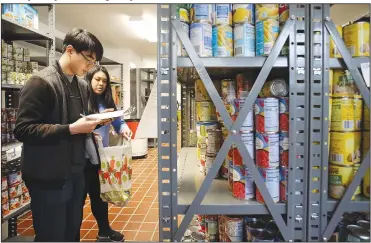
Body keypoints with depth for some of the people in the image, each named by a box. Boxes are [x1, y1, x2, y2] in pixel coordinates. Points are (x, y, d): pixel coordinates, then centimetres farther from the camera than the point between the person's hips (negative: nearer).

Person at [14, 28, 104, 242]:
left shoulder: (83, 85, 10)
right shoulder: (41, 82, -14)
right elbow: (23, 130, -18)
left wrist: (94, 122, -2)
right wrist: (71, 129, -24)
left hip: (76, 173, 7)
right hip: (49, 178, -7)